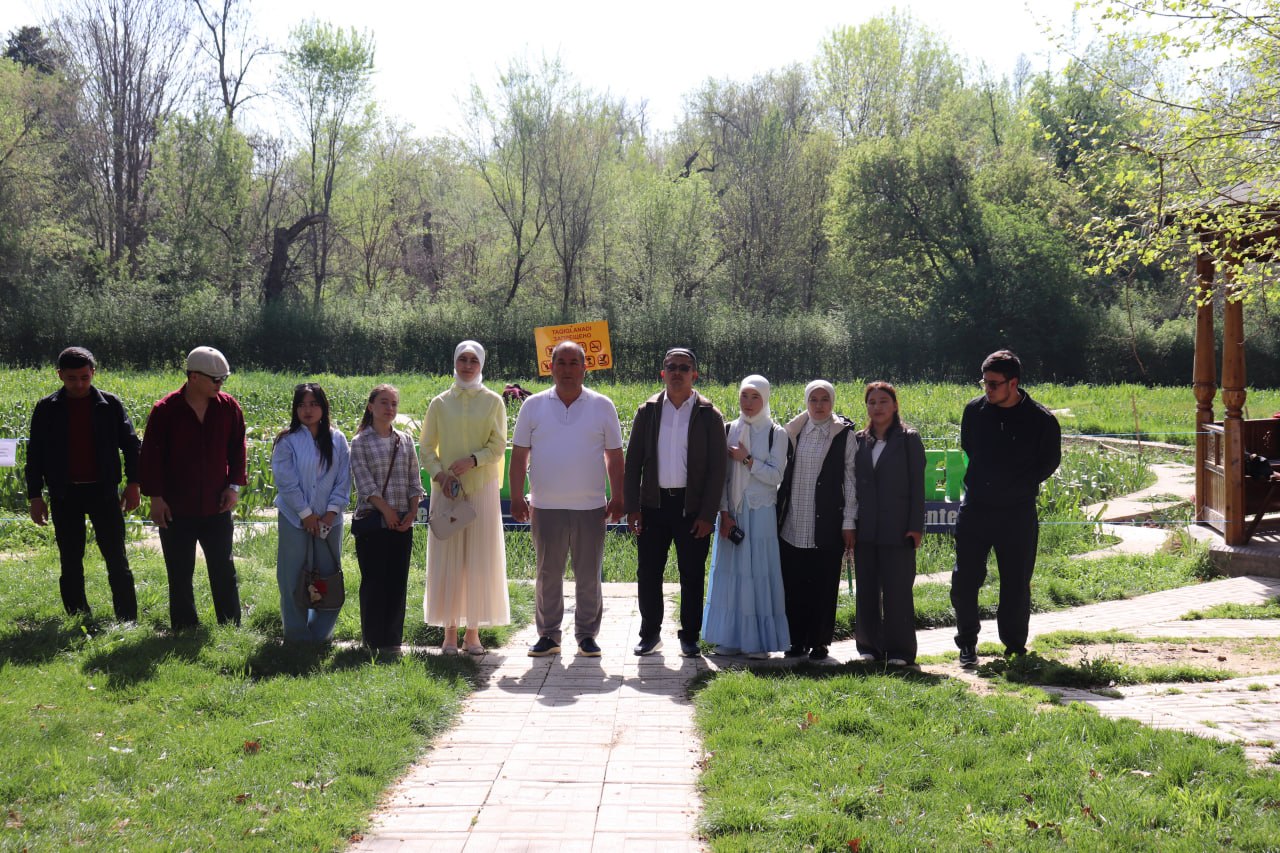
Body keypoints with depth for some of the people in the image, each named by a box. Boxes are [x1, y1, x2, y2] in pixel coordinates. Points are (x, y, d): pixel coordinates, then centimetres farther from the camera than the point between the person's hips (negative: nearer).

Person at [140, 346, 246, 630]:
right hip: (176, 510, -2)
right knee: (180, 575, 7)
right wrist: (155, 497, -8)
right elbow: (151, 455, -5)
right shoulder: (165, 410, -8)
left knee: (224, 572, 8)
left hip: (216, 508, 2)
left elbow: (237, 449, 9)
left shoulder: (229, 407, 0)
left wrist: (234, 486, -1)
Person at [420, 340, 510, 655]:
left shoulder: (493, 402, 5)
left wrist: (472, 460, -17)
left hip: (482, 488, -1)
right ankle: (450, 632, 6)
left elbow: (498, 448, 0)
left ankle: (473, 632, 6)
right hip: (447, 489, 1)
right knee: (447, 559, 0)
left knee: (479, 557, -1)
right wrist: (439, 474, -11)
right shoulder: (440, 404, 7)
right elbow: (427, 448, 6)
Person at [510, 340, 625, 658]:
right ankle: (548, 635, 16)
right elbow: (519, 454, 6)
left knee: (589, 576, 5)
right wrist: (516, 498, -1)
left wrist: (617, 498, 1)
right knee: (548, 575, 7)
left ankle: (587, 635, 14)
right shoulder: (534, 405, 4)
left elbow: (615, 456, 7)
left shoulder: (602, 406, 4)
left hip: (591, 507, 0)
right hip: (546, 508, 0)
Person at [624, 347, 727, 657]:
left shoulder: (709, 415, 0)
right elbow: (633, 462, 7)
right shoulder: (648, 411, 6)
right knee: (648, 573, 5)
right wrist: (632, 507, -1)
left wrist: (707, 515, -9)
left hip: (692, 507, -2)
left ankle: (690, 636, 15)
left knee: (692, 576, 4)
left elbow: (717, 468, -2)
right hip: (654, 504, 2)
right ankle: (650, 633, 18)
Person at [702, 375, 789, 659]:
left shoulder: (776, 433, -1)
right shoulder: (729, 430, 7)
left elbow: (775, 476, -7)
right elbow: (721, 475, 4)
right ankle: (730, 637, 11)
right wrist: (724, 513, -4)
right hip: (732, 511, 3)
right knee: (731, 571, 4)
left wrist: (747, 459, -13)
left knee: (759, 572, -2)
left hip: (761, 513, -3)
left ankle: (759, 640, 3)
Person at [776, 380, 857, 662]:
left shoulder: (844, 435, 0)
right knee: (793, 585, 5)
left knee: (823, 586, 1)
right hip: (793, 525, 3)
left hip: (826, 526, -3)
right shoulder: (794, 432, 9)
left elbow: (851, 481, 0)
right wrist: (777, 513, 9)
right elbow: (783, 474, 13)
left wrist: (849, 523, -4)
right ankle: (798, 640, 15)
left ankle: (819, 642, 12)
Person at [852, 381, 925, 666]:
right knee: (866, 589, 7)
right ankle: (869, 646, 17)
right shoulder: (859, 440, 11)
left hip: (896, 530, -4)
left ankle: (900, 650, 5)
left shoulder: (909, 439, 0)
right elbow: (853, 482, 13)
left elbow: (917, 484, -3)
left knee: (898, 589, -2)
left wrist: (916, 526, -10)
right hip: (865, 529, 4)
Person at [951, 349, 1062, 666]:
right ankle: (967, 643, 16)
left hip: (1018, 513, -2)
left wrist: (1017, 486, 0)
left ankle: (1015, 644, 19)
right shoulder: (975, 410, 1)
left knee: (1016, 583, 5)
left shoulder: (1041, 420, -8)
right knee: (964, 580, 2)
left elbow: (1048, 463, 4)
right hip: (975, 508, 2)